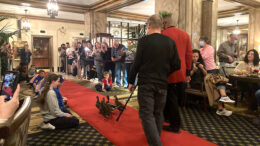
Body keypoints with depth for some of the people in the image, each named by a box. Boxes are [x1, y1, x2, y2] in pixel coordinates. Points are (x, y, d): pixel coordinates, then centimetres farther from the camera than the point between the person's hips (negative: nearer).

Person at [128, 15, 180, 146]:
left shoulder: (144, 41, -9)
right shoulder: (170, 42, 1)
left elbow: (136, 63, -9)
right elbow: (176, 65, 2)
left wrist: (131, 81, 2)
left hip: (145, 83, -4)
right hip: (162, 83, 5)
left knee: (147, 114, 2)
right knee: (158, 113, 19)